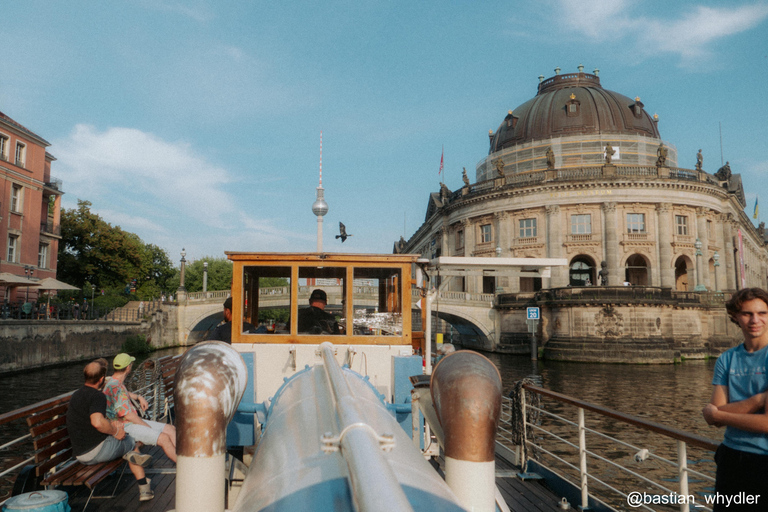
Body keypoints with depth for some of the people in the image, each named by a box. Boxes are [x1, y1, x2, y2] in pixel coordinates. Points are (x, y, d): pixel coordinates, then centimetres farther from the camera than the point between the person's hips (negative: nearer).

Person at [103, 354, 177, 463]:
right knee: (163, 438, -22)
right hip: (125, 428, -10)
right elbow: (128, 416, -22)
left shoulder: (117, 382, 8)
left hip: (134, 421, 10)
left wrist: (139, 397, 20)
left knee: (170, 429, 2)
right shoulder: (115, 387, -22)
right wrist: (149, 428, -12)